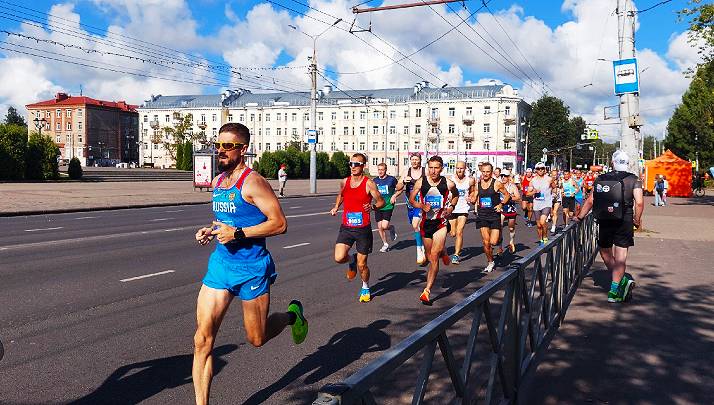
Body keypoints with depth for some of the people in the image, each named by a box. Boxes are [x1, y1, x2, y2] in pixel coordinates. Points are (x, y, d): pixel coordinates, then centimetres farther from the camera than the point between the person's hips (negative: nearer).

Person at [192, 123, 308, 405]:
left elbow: (280, 224, -20)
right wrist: (211, 230, 4)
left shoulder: (252, 182, -16)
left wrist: (238, 233, -23)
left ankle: (292, 315, 40)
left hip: (251, 269, -6)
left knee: (256, 339, 11)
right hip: (220, 263, 6)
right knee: (202, 339, -2)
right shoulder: (217, 181, 8)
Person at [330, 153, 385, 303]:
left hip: (363, 229, -3)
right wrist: (336, 207, 10)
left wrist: (373, 207, -23)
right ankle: (352, 260, 21)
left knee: (362, 265, 4)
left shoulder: (369, 183, -8)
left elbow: (381, 201, -2)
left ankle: (365, 288, 33)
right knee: (339, 258, -16)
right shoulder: (344, 182, 5)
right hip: (346, 227, 3)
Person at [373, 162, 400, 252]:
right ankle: (385, 244, 24)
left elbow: (400, 189, 5)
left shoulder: (391, 179, -5)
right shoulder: (375, 180, 4)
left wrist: (394, 196, -9)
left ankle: (391, 228, 21)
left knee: (384, 226, -15)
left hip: (388, 206, -4)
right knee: (379, 227, 7)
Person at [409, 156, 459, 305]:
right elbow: (411, 199, 4)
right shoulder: (421, 182, -5)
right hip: (426, 222, 3)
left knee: (434, 256, -14)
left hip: (441, 222, -3)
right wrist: (422, 206, -15)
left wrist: (451, 207, -1)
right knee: (430, 257, 17)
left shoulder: (448, 184, -6)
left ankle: (427, 291, -12)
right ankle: (443, 252, 54)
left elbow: (456, 195, 16)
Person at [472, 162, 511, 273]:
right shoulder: (478, 185, 5)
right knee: (486, 242, 0)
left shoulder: (497, 184, -5)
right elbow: (474, 199, 15)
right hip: (482, 215, 3)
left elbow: (507, 195, 7)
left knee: (493, 242, -9)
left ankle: (500, 239, 28)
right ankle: (490, 262, 18)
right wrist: (471, 198, -8)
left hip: (494, 215, -3)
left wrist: (501, 204, -7)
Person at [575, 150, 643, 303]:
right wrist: (637, 220, 2)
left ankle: (623, 280, 11)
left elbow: (590, 201, 4)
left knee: (605, 252, 18)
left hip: (604, 222, 1)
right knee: (620, 256, 3)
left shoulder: (601, 179, 4)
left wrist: (580, 217, 16)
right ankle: (614, 291, 0)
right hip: (624, 222, -1)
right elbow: (639, 202, -12)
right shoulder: (634, 180, -1)